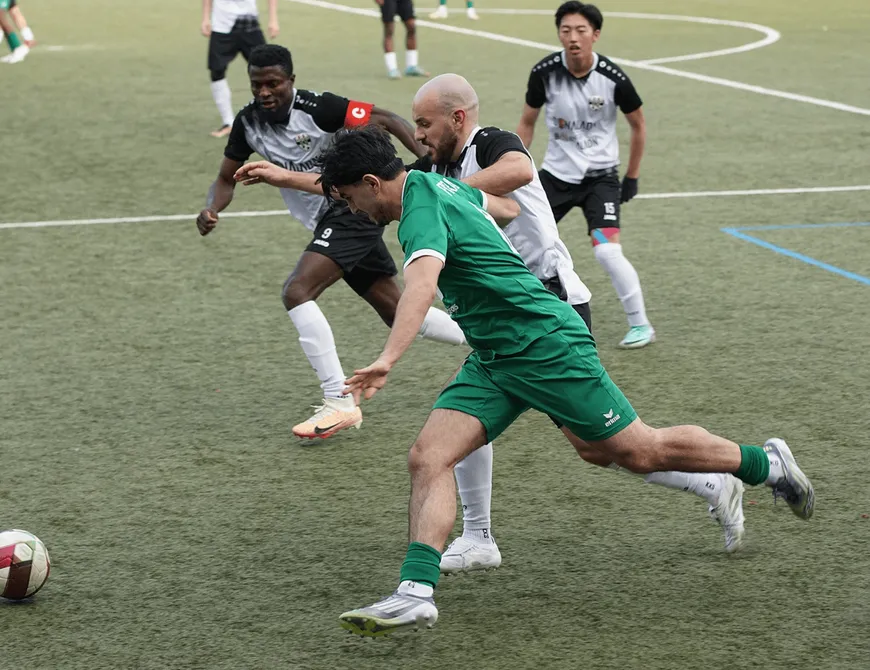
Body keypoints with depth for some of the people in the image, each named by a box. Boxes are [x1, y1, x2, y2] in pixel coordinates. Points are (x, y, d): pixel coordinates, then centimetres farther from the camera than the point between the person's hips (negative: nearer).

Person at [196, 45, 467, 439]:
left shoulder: (317, 109, -19)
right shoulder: (248, 123, 1)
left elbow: (384, 119, -16)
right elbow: (227, 178, 9)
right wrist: (211, 210, -12)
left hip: (352, 210, -8)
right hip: (329, 223, 8)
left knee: (297, 292, -23)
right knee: (397, 314, 14)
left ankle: (339, 402, -19)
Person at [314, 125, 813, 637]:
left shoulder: (421, 211, -22)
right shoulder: (435, 183, 8)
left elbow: (421, 287, -41)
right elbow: (498, 205, 27)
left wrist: (387, 360, -53)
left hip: (548, 346, -10)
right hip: (492, 360, 10)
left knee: (640, 452, 2)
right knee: (428, 459, -8)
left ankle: (767, 463, 23)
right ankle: (417, 592, -16)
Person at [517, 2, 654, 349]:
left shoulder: (612, 78, -17)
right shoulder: (544, 72, -13)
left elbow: (638, 124, 0)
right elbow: (527, 122, 4)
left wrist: (632, 176, 4)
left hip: (599, 175, -3)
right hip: (556, 173, 3)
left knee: (607, 251, -18)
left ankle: (641, 325, -3)